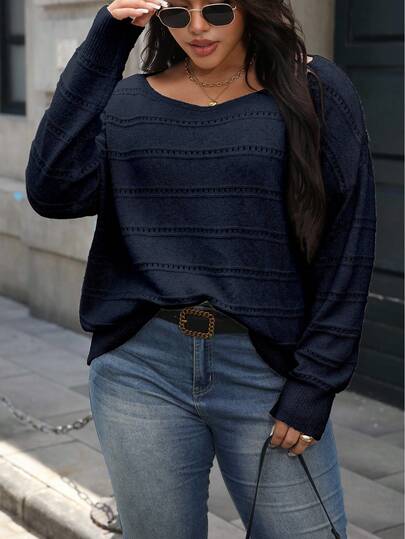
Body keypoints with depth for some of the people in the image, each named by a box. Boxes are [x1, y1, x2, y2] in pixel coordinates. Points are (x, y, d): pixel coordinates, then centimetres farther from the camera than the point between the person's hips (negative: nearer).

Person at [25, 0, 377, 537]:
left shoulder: (314, 91, 0)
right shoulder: (129, 101, 7)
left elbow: (347, 246, -2)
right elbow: (53, 192, -9)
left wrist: (315, 383, -7)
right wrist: (101, 48, -8)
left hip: (266, 372, -2)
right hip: (142, 372, 2)